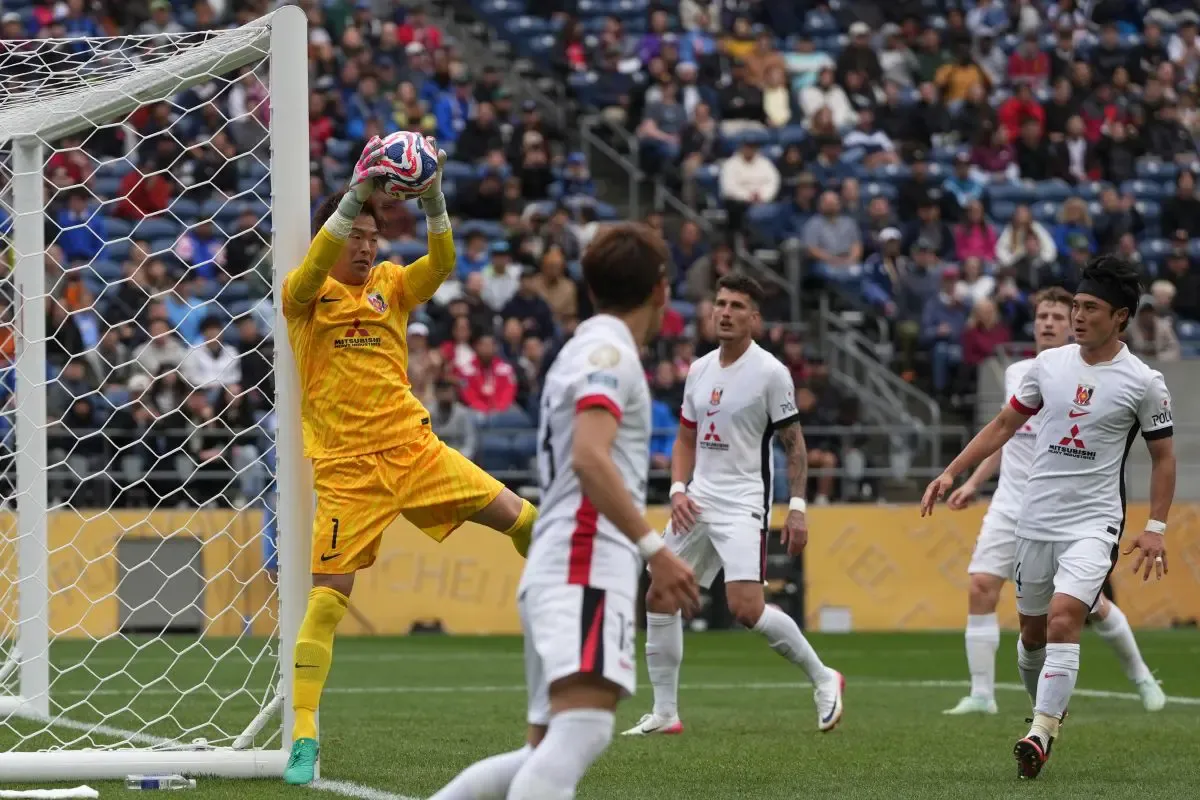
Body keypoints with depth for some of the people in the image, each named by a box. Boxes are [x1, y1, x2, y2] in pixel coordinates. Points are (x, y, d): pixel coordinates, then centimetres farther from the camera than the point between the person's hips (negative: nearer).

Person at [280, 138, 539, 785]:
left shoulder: (389, 286, 9)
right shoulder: (304, 295, -2)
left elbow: (441, 263, -8)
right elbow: (316, 262, -24)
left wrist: (433, 201, -23)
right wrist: (358, 191, -35)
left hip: (413, 447, 4)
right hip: (346, 468, -4)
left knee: (519, 518, 0)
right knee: (328, 596, -9)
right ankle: (302, 737, -5)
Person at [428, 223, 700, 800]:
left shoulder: (585, 348, 25)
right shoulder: (610, 350, -5)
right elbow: (590, 459, -21)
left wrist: (646, 561, 38)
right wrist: (654, 548, -25)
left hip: (557, 572, 10)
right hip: (588, 565, -10)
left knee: (547, 750, 12)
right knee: (582, 734, -25)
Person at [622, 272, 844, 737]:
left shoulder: (770, 372, -8)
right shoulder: (700, 370, 10)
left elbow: (794, 443, -6)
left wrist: (797, 508, -12)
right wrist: (678, 489, 2)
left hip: (743, 503, -7)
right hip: (698, 501, 7)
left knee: (745, 607, -21)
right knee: (659, 598, 3)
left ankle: (822, 678, -1)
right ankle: (665, 713, 13)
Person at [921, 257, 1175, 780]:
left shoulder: (1143, 383, -6)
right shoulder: (1049, 364, 4)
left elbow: (1162, 456, 3)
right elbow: (1004, 424, 14)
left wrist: (1155, 529, -4)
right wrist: (951, 473, 7)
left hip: (1094, 525, -5)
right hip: (1035, 521, 5)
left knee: (1063, 620, -22)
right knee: (1032, 630, 12)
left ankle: (1040, 735, -22)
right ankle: (1045, 711, 35)